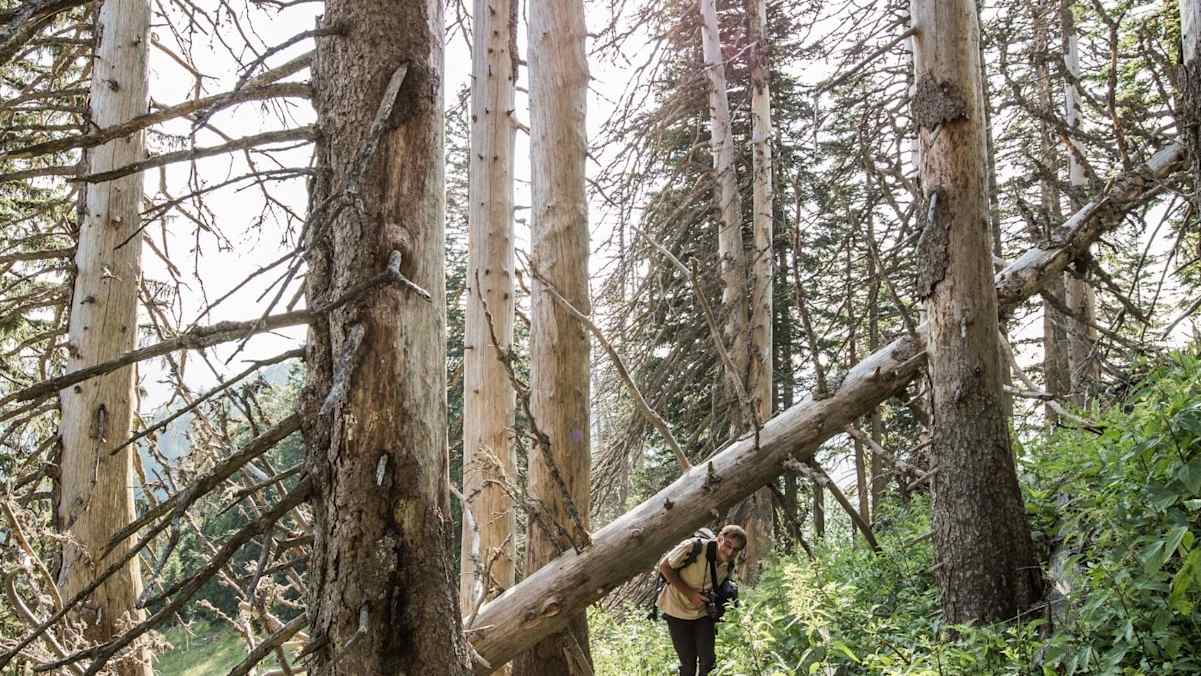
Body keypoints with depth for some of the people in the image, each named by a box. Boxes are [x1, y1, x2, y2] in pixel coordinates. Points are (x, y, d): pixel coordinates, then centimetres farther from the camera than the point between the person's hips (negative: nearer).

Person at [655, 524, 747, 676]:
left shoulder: (729, 566, -9)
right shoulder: (693, 547, -28)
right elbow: (664, 566, -19)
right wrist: (689, 592, -24)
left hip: (703, 614, 4)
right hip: (678, 611, -4)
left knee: (708, 661, -3)